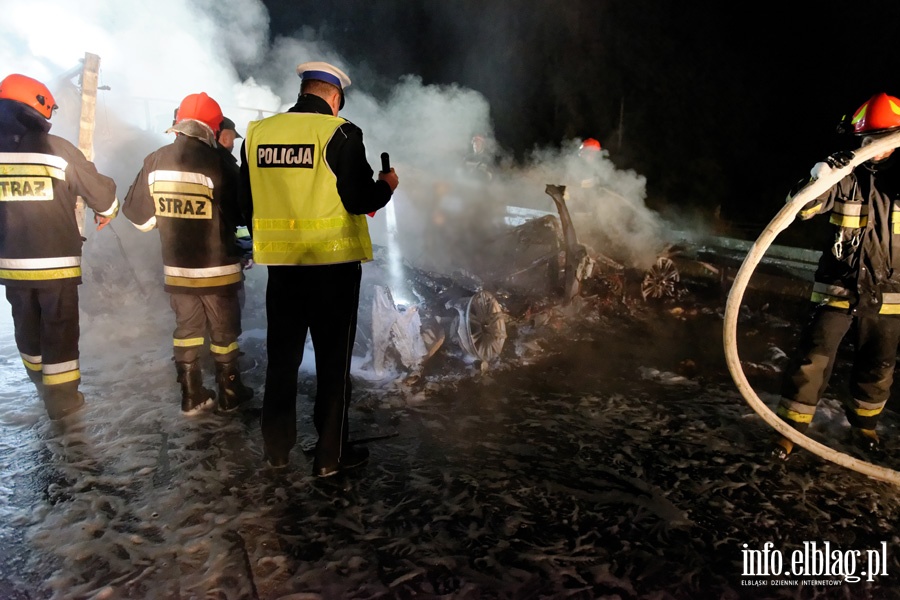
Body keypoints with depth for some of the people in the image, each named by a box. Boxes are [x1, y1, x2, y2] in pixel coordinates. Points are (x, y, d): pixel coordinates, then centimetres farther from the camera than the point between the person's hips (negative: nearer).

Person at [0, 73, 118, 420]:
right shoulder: (55, 148, -11)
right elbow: (99, 190, -4)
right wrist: (106, 211, 18)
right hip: (56, 262, -4)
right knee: (60, 329, 5)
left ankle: (41, 383, 37)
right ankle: (61, 397, 10)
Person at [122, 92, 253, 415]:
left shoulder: (155, 161, -3)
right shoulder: (216, 162, -17)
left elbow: (138, 213, 5)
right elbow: (238, 211, -9)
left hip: (176, 268, 4)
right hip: (217, 267, -4)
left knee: (186, 328, 16)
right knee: (224, 329, 11)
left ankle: (191, 394, 22)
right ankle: (229, 392, 21)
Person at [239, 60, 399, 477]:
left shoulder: (257, 133, 4)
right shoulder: (340, 133, -10)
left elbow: (247, 202, 9)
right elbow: (360, 199, -13)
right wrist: (387, 185, 6)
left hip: (281, 263, 5)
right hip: (333, 263, -4)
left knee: (282, 355, 16)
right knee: (333, 359, 7)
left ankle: (276, 447, 28)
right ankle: (331, 454, 15)